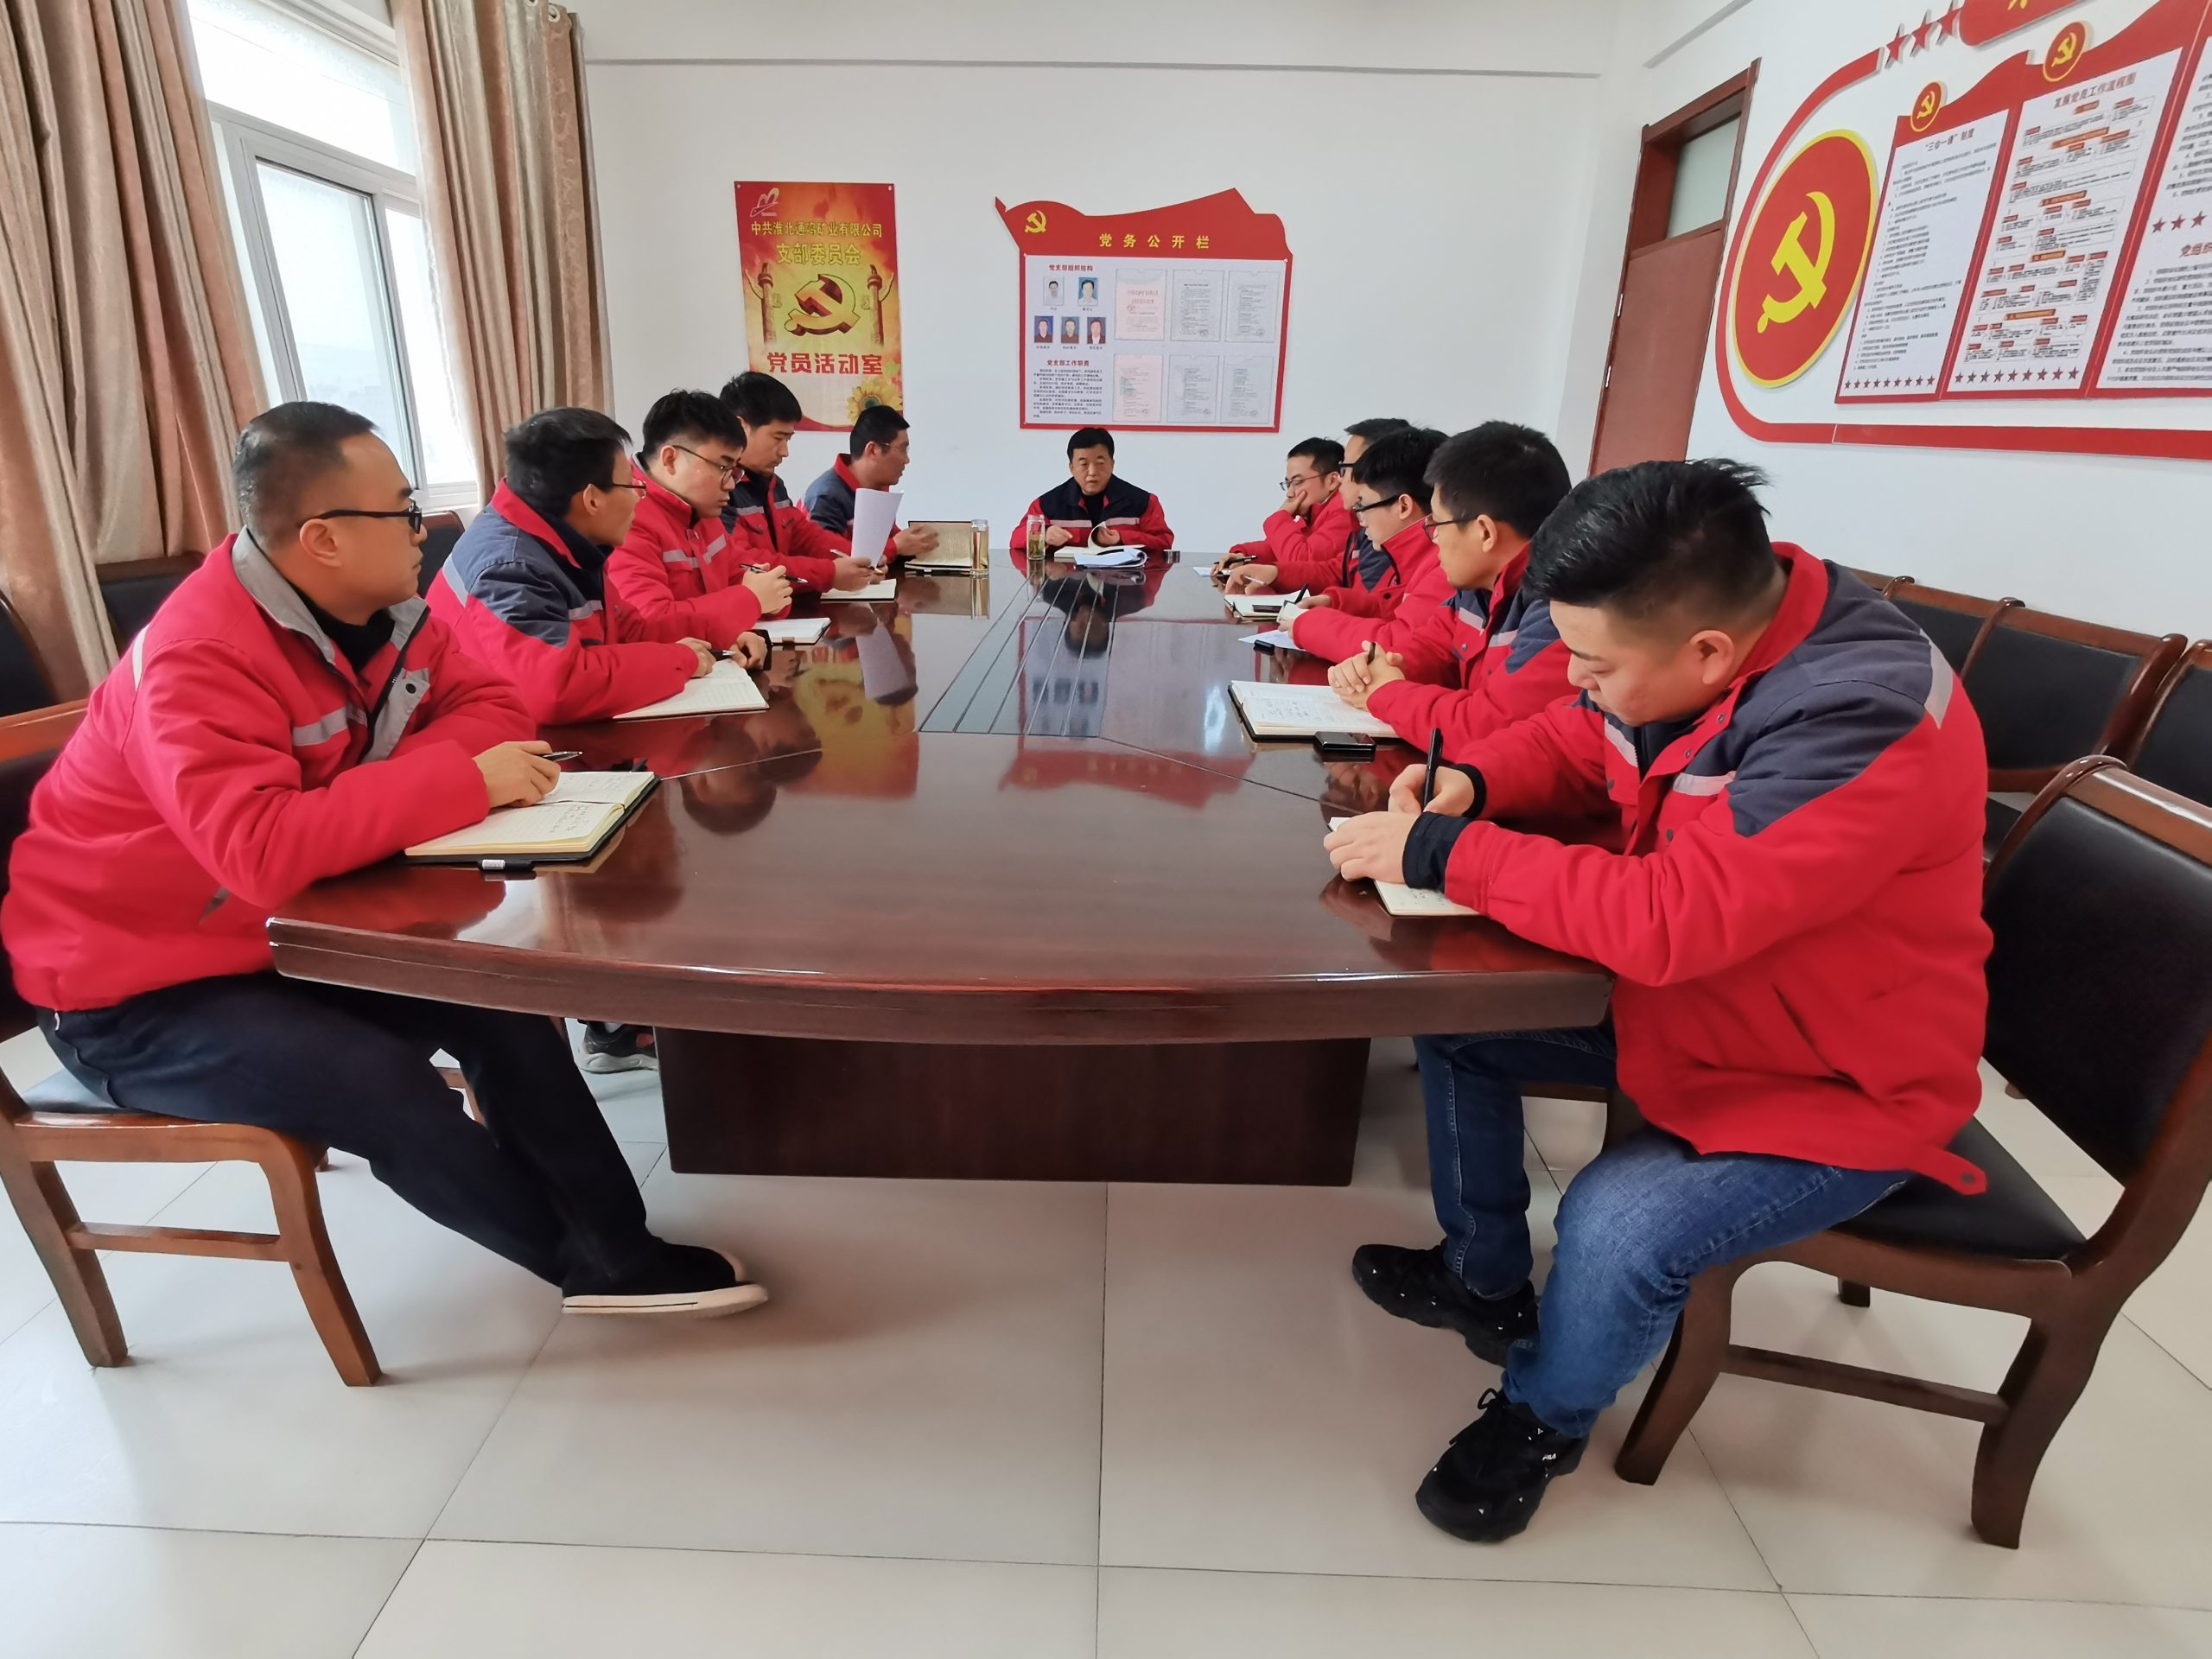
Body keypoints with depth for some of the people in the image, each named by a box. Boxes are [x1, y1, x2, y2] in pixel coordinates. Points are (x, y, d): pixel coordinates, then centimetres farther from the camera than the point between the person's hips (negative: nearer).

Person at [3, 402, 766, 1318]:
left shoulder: (382, 609, -6)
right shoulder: (199, 659, -29)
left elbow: (488, 704, -3)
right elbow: (263, 851, -41)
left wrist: (407, 781, -22)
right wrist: (463, 781, -37)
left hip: (284, 936, 7)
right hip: (137, 997, -6)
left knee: (497, 1002, -14)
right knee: (388, 1088, -25)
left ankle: (619, 1245, -6)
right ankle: (594, 1259, -3)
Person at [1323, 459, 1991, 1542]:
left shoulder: (1866, 729, -34)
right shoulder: (1702, 637, -10)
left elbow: (1664, 919, -41)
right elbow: (1567, 742, 8)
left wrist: (1442, 853, -33)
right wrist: (1469, 785, -13)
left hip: (1837, 1090, -8)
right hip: (1683, 1006, 8)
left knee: (1616, 1226, -29)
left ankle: (1544, 1419, 7)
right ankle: (1484, 1280, 25)